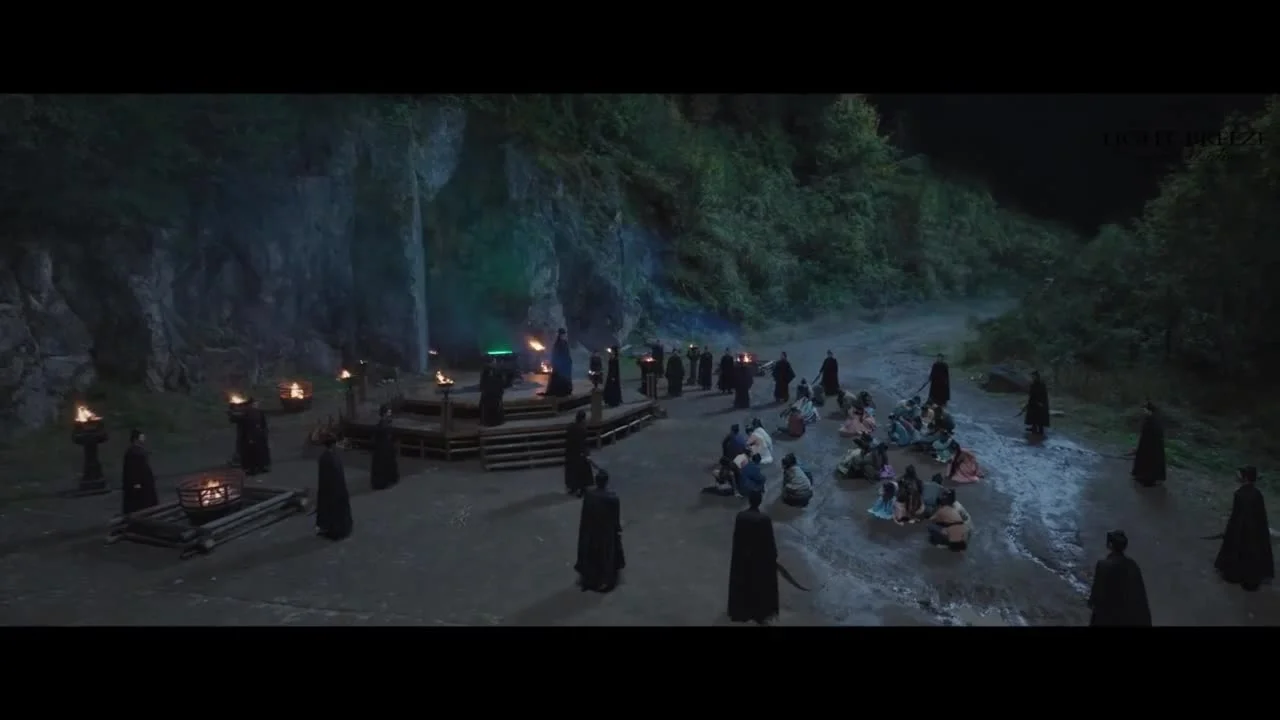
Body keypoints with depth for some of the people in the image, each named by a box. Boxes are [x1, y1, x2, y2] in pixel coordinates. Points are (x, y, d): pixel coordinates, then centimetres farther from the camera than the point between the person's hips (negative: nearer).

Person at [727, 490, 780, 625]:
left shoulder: (740, 516, -13)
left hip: (743, 557, 4)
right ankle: (761, 614, 25)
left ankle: (741, 611, 37)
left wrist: (740, 553, 13)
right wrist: (774, 557, -1)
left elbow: (736, 539, -2)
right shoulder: (764, 519, -24)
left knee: (743, 584, 21)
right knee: (761, 586, 15)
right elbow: (770, 541, -15)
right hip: (761, 557, -3)